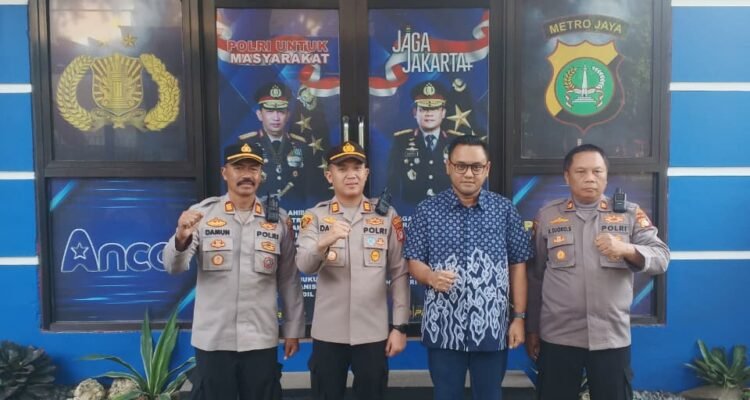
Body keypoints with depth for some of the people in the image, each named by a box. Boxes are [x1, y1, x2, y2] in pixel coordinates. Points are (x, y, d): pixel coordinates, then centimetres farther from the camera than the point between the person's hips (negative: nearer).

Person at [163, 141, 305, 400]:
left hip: (261, 339, 1)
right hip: (212, 339, -1)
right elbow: (174, 267, -9)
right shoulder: (202, 213, -3)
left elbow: (289, 280, 5)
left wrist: (293, 329, 7)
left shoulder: (279, 220, 1)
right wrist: (181, 238, -30)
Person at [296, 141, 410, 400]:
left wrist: (400, 326, -2)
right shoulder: (315, 216, 0)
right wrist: (324, 242, -34)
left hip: (373, 332, 0)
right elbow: (304, 266, -14)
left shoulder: (387, 215, 0)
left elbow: (399, 274, 1)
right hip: (328, 333, 0)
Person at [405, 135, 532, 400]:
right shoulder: (427, 211, -1)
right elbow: (413, 262, 1)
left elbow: (518, 266, 4)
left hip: (492, 328, 1)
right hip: (443, 328, 0)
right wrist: (431, 276, -21)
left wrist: (519, 317, 1)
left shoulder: (505, 210, 1)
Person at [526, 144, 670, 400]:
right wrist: (532, 329, 7)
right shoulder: (547, 216, 3)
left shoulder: (630, 214, 4)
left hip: (612, 336, 0)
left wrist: (627, 249, -25)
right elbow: (535, 276, 6)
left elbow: (661, 258, -4)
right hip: (557, 336, 0)